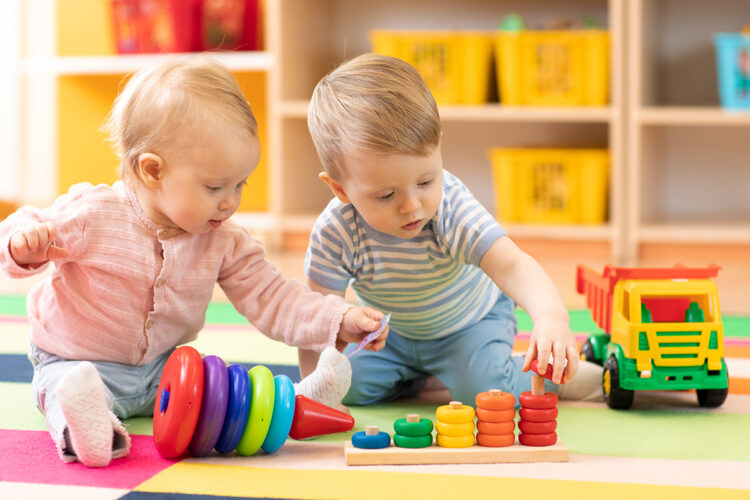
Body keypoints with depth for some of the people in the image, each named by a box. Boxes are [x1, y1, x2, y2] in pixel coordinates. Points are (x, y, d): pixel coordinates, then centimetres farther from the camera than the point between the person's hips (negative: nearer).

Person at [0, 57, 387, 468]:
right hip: (78, 363, -6)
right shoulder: (92, 215, -18)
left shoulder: (224, 243, -5)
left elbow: (270, 299, -8)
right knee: (75, 386, -37)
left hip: (164, 369, 6)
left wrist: (340, 321, -22)